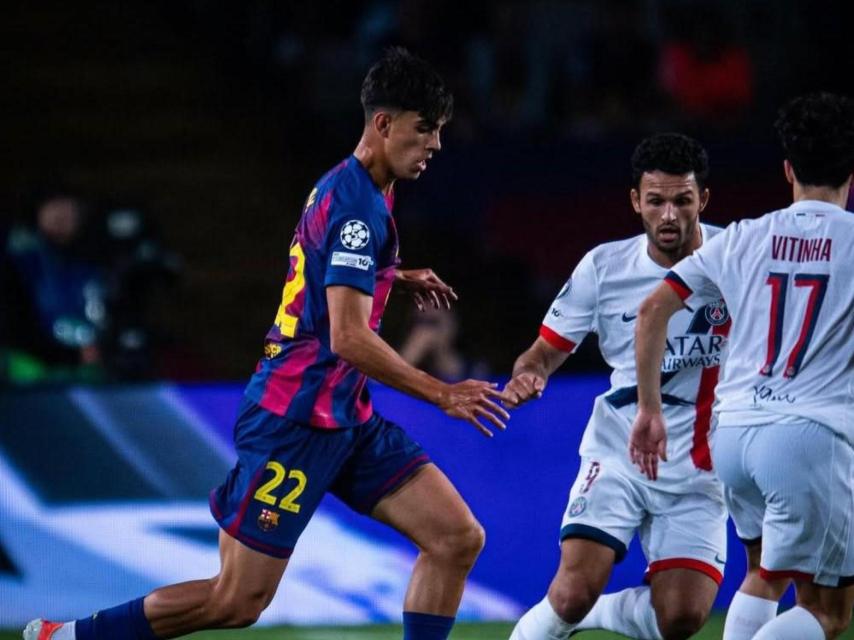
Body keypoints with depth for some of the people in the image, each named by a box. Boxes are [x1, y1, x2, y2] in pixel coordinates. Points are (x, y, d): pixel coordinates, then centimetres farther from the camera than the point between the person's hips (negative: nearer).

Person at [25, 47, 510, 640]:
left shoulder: (347, 189, 13)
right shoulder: (357, 206, -17)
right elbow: (348, 338, -24)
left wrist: (395, 278, 24)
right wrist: (443, 394, -20)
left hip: (346, 421, 10)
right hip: (297, 420, -10)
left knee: (458, 538, -2)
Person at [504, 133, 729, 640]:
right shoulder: (604, 267, -3)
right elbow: (549, 349, 4)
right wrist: (528, 373, -19)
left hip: (699, 472, 1)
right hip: (618, 455, 0)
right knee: (575, 589, -20)